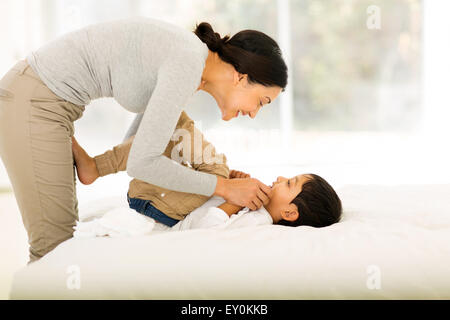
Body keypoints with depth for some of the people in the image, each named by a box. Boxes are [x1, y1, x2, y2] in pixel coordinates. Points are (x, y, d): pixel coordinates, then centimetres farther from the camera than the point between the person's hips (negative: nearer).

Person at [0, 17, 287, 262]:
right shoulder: (187, 64, -21)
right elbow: (142, 162, -23)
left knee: (60, 231, 14)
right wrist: (224, 187, -16)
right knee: (55, 242, -6)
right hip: (32, 101, -10)